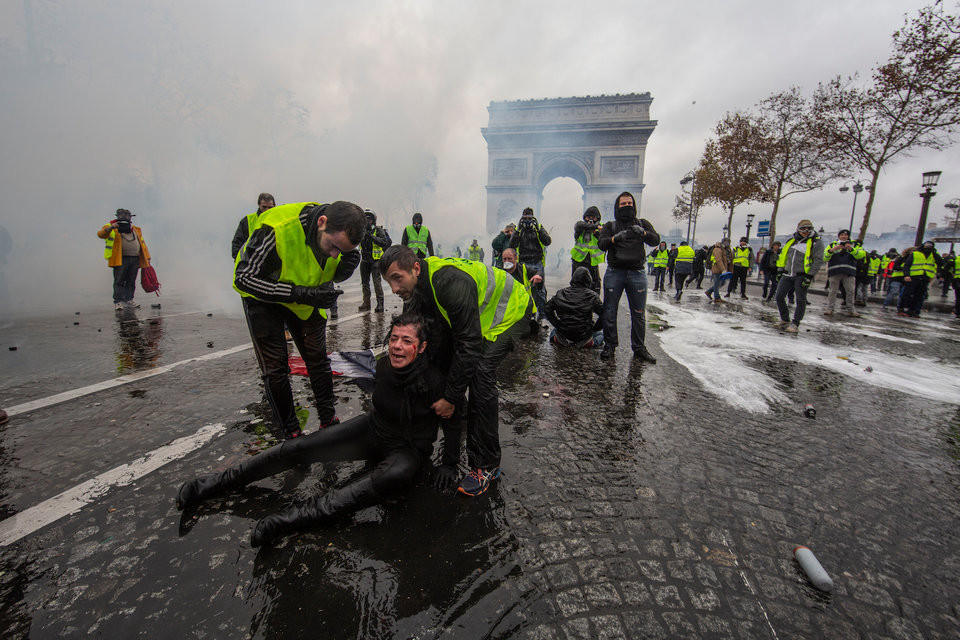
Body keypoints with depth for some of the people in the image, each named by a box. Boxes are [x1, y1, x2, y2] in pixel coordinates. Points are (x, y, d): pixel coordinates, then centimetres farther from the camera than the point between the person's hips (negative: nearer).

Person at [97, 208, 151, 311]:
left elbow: (142, 244, 20)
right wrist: (111, 228, -26)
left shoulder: (136, 229, 20)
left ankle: (128, 300, 12)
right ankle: (118, 302, -2)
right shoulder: (111, 227, 8)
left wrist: (147, 258, 14)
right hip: (120, 259, -4)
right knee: (119, 281, -4)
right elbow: (101, 234, -8)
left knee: (131, 282, 7)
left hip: (135, 259, 4)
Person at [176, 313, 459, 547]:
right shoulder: (383, 365, -12)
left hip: (409, 450, -4)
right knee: (299, 447, -7)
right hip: (372, 430, 5)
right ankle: (216, 483, 8)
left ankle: (300, 516, -42)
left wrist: (447, 464, -11)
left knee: (395, 476, -41)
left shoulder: (435, 382, -27)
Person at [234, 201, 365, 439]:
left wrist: (347, 265, -31)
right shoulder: (276, 229, -37)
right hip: (263, 296, -4)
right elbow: (244, 278, -29)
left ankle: (328, 422, 20)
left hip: (307, 297, 4)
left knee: (318, 358, 5)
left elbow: (334, 276, -6)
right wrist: (301, 293, -39)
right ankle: (291, 435, 10)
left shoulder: (340, 231, -22)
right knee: (275, 367, -5)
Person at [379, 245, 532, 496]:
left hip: (510, 311, -8)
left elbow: (469, 345, -35)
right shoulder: (414, 288, -10)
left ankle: (486, 465, -12)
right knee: (443, 363, 1)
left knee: (480, 372, -24)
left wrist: (451, 397, -28)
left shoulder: (451, 283, -38)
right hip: (475, 317, 9)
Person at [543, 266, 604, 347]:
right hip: (583, 336, -1)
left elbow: (547, 309, 4)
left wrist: (558, 325, 8)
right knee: (600, 334, 29)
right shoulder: (592, 296, -7)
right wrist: (594, 328, 4)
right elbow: (603, 314, -11)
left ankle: (555, 338, 11)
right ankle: (593, 342, 7)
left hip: (563, 334, 2)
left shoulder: (561, 293, 1)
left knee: (554, 330, 37)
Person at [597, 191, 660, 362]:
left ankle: (639, 348, 14)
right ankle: (610, 346, 12)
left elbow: (656, 240, 2)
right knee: (609, 311, 1)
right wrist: (616, 238, -23)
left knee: (639, 313, 3)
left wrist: (643, 233, -17)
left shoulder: (642, 223, 16)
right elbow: (601, 244, -4)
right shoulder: (610, 226, 12)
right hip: (614, 273, -1)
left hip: (637, 273, 1)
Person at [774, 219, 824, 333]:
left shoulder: (816, 242, -3)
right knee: (779, 297, 3)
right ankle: (785, 320, 18)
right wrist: (780, 270, 12)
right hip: (787, 275, 5)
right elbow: (783, 255, 19)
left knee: (800, 300, -2)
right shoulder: (792, 240, 12)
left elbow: (818, 260, -8)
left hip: (802, 276, -5)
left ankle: (795, 324, 5)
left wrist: (810, 276, -15)